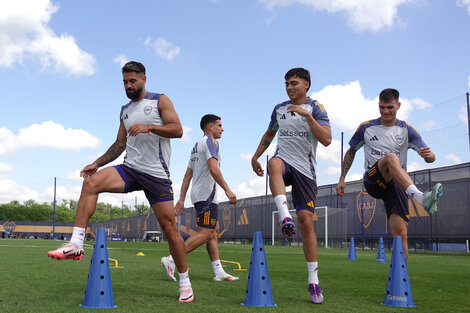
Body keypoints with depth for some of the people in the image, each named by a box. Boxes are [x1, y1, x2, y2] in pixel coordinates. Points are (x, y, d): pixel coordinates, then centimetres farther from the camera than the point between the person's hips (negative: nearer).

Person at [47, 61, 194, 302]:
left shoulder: (160, 101, 2)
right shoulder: (125, 110, 18)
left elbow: (177, 130, -9)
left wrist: (148, 127, -21)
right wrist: (97, 163, 11)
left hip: (156, 174, -4)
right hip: (129, 169, 4)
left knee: (169, 228, -3)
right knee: (92, 182, -24)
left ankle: (184, 282, 12)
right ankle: (76, 245, -26)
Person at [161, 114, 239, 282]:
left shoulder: (197, 145, 23)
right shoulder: (210, 142, -6)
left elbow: (187, 175, 20)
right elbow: (213, 168, -21)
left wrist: (181, 199, 18)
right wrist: (227, 190, -23)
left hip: (198, 194, 10)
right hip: (206, 194, -10)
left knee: (214, 232, 10)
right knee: (205, 233, -13)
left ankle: (219, 272, 9)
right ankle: (171, 260, -17)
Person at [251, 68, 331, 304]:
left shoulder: (315, 108, 0)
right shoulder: (279, 109, 13)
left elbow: (326, 140, -14)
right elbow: (269, 134, 30)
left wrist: (307, 115, -21)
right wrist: (256, 156, 20)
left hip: (305, 169, -2)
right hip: (285, 160, 3)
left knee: (306, 221, -6)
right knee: (274, 163, -37)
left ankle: (313, 282, 4)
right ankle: (285, 216, -51)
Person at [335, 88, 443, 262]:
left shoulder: (406, 130, 9)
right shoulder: (366, 128, 10)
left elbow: (431, 157, 2)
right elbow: (351, 152, 22)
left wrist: (428, 154, -24)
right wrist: (342, 179, 15)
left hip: (397, 184, 2)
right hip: (372, 181, -2)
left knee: (400, 232, -14)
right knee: (391, 157, -34)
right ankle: (421, 198, -53)